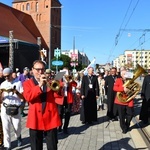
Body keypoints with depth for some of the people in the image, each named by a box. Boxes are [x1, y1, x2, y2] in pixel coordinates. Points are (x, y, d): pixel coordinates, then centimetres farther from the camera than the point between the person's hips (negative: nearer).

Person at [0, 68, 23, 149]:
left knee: (17, 127, 4)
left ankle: (18, 137, 38)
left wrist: (16, 92, -19)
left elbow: (23, 97, -3)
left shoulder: (18, 83, -1)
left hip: (15, 108, -2)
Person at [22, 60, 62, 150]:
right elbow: (28, 97, -14)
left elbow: (59, 95, -2)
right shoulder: (27, 83, 5)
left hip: (51, 118, 1)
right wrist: (40, 85, -22)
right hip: (35, 119, -1)